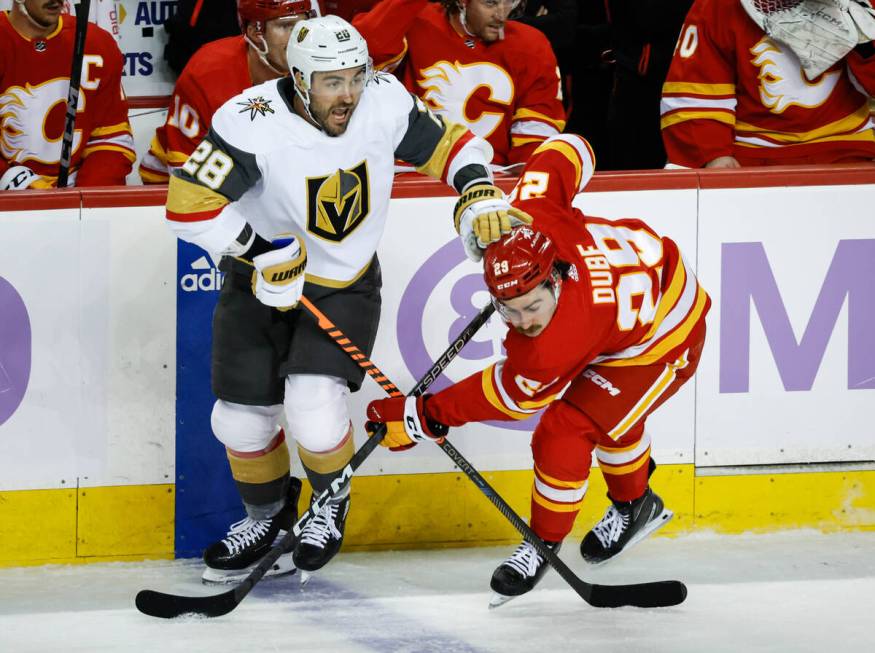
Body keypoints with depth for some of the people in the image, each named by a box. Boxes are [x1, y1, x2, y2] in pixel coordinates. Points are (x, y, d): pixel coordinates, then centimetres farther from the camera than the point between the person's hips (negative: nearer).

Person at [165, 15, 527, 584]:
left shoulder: (384, 103, -17)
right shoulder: (254, 124, -28)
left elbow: (447, 144, -1)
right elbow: (190, 204, -25)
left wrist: (478, 193, -17)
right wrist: (264, 249, -27)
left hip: (345, 285, 0)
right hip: (261, 281, 0)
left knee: (316, 410, -19)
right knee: (241, 418, 4)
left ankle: (331, 503, 14)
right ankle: (268, 514, 35)